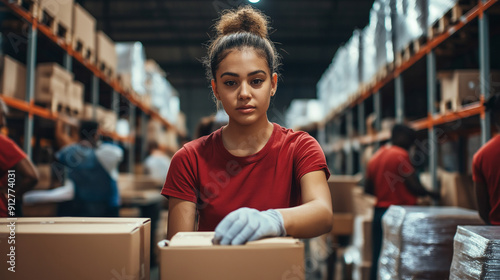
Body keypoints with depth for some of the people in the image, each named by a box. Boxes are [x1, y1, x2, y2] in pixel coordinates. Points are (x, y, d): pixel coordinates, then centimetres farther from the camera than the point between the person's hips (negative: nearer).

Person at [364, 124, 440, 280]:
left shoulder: (376, 156, 12)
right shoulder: (401, 154, -10)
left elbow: (368, 188, 17)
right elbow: (414, 186, -12)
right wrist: (430, 194, 6)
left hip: (379, 212, 7)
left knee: (378, 259, 9)